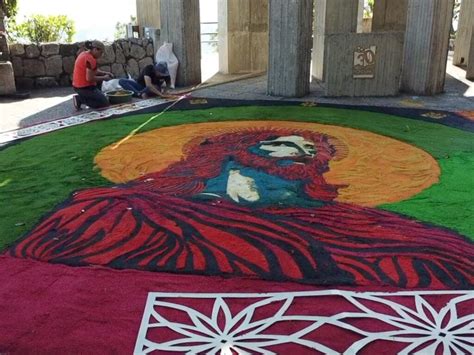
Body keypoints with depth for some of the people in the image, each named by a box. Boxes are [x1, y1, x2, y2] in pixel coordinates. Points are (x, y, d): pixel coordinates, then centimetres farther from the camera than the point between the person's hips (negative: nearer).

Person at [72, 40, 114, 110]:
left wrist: (105, 73, 6)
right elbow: (89, 78, -26)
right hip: (85, 88, -10)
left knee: (99, 76, 29)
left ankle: (94, 97, 19)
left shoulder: (84, 54, 9)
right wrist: (104, 78, -11)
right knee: (105, 103, -1)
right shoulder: (91, 59, -22)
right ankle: (80, 99, -7)